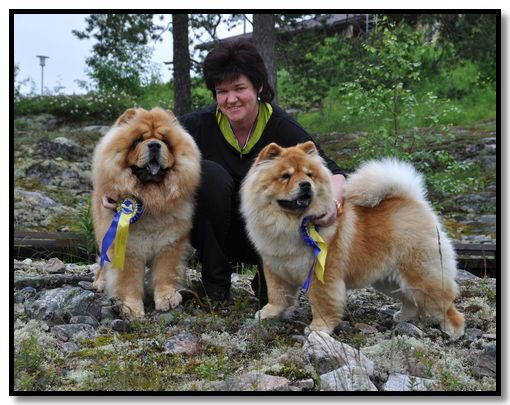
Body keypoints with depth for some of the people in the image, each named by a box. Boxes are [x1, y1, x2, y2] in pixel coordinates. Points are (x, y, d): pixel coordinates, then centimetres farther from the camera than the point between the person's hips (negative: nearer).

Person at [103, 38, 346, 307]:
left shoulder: (281, 127, -16)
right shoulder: (202, 124, -15)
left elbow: (333, 173, -21)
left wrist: (333, 203, -43)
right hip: (215, 232, 0)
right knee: (208, 173, -26)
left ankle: (268, 283, -4)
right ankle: (215, 283, -11)